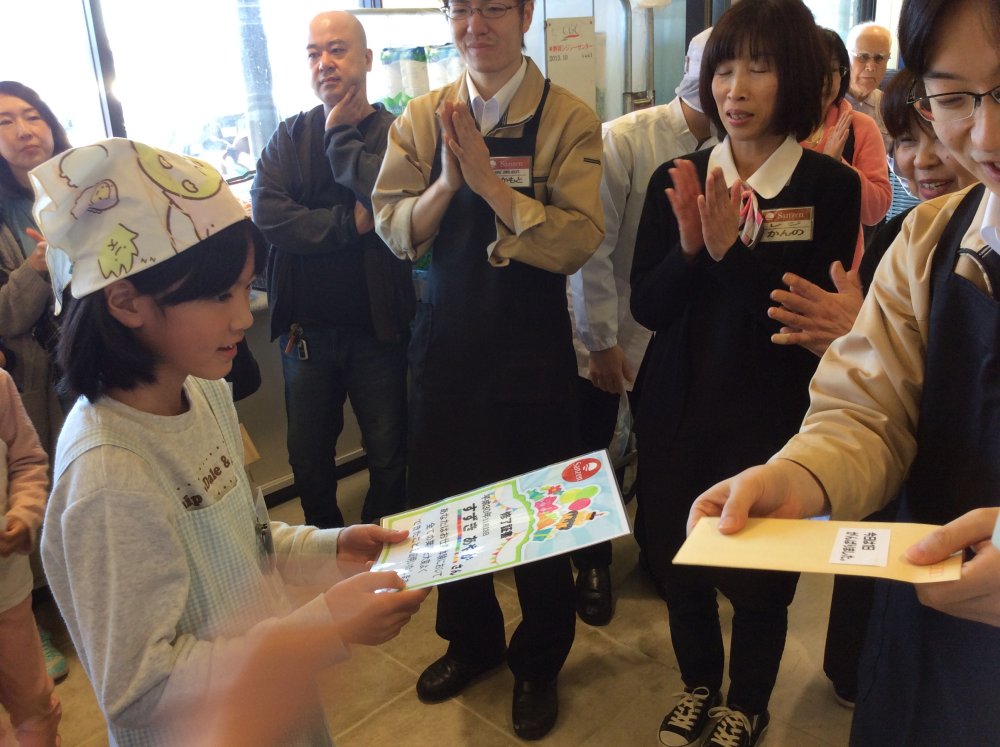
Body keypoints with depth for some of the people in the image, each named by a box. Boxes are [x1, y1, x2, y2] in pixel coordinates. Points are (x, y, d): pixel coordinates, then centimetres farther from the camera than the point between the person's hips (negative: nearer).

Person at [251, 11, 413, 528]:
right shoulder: (289, 137, 4)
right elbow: (267, 214, -11)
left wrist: (340, 133, -13)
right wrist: (350, 223, -18)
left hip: (377, 329, -3)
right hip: (306, 328, 3)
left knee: (387, 454, 12)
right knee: (308, 456, 17)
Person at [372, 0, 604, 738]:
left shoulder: (569, 119, -10)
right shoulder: (422, 117, 2)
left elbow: (576, 242, -20)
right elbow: (394, 232, -4)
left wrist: (485, 175, -26)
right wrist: (446, 179, -21)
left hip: (533, 345, -3)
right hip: (445, 338, 4)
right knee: (444, 498, 17)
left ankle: (539, 662, 38)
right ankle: (470, 640, 45)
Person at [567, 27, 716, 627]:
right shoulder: (623, 140, -17)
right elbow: (593, 248, -17)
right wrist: (602, 340, -15)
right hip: (609, 330, -3)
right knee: (591, 454, 11)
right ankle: (593, 566, 35)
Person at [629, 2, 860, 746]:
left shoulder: (831, 186, -8)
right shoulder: (675, 179, -1)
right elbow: (648, 307, -6)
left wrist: (731, 250, -26)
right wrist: (689, 245, -23)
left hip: (772, 417, -2)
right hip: (677, 407, 3)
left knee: (759, 575, 13)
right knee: (676, 560, 17)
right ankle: (698, 683, 45)